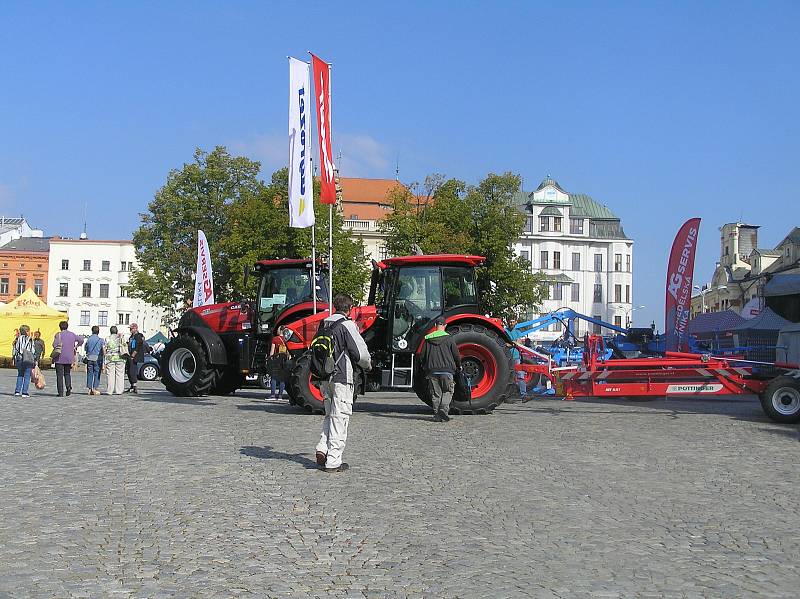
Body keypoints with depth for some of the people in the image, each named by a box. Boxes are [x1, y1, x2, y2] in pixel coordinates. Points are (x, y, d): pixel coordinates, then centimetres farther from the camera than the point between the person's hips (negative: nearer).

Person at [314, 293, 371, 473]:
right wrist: (367, 365, 5)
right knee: (340, 418, -1)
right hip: (342, 377, -7)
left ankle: (322, 449, 4)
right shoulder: (347, 325, -11)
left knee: (330, 415, 20)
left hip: (325, 378, 7)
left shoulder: (324, 324, 10)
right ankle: (333, 461, 0)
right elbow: (361, 352, -14)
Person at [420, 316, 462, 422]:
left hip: (432, 371, 3)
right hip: (446, 370, -2)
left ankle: (437, 414, 8)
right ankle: (444, 409, -13)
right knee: (447, 392, 6)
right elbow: (456, 354, 1)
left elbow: (422, 356, 8)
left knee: (435, 394, 9)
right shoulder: (449, 339, -3)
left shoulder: (428, 339, 5)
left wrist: (425, 368, 25)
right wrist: (459, 366, 18)